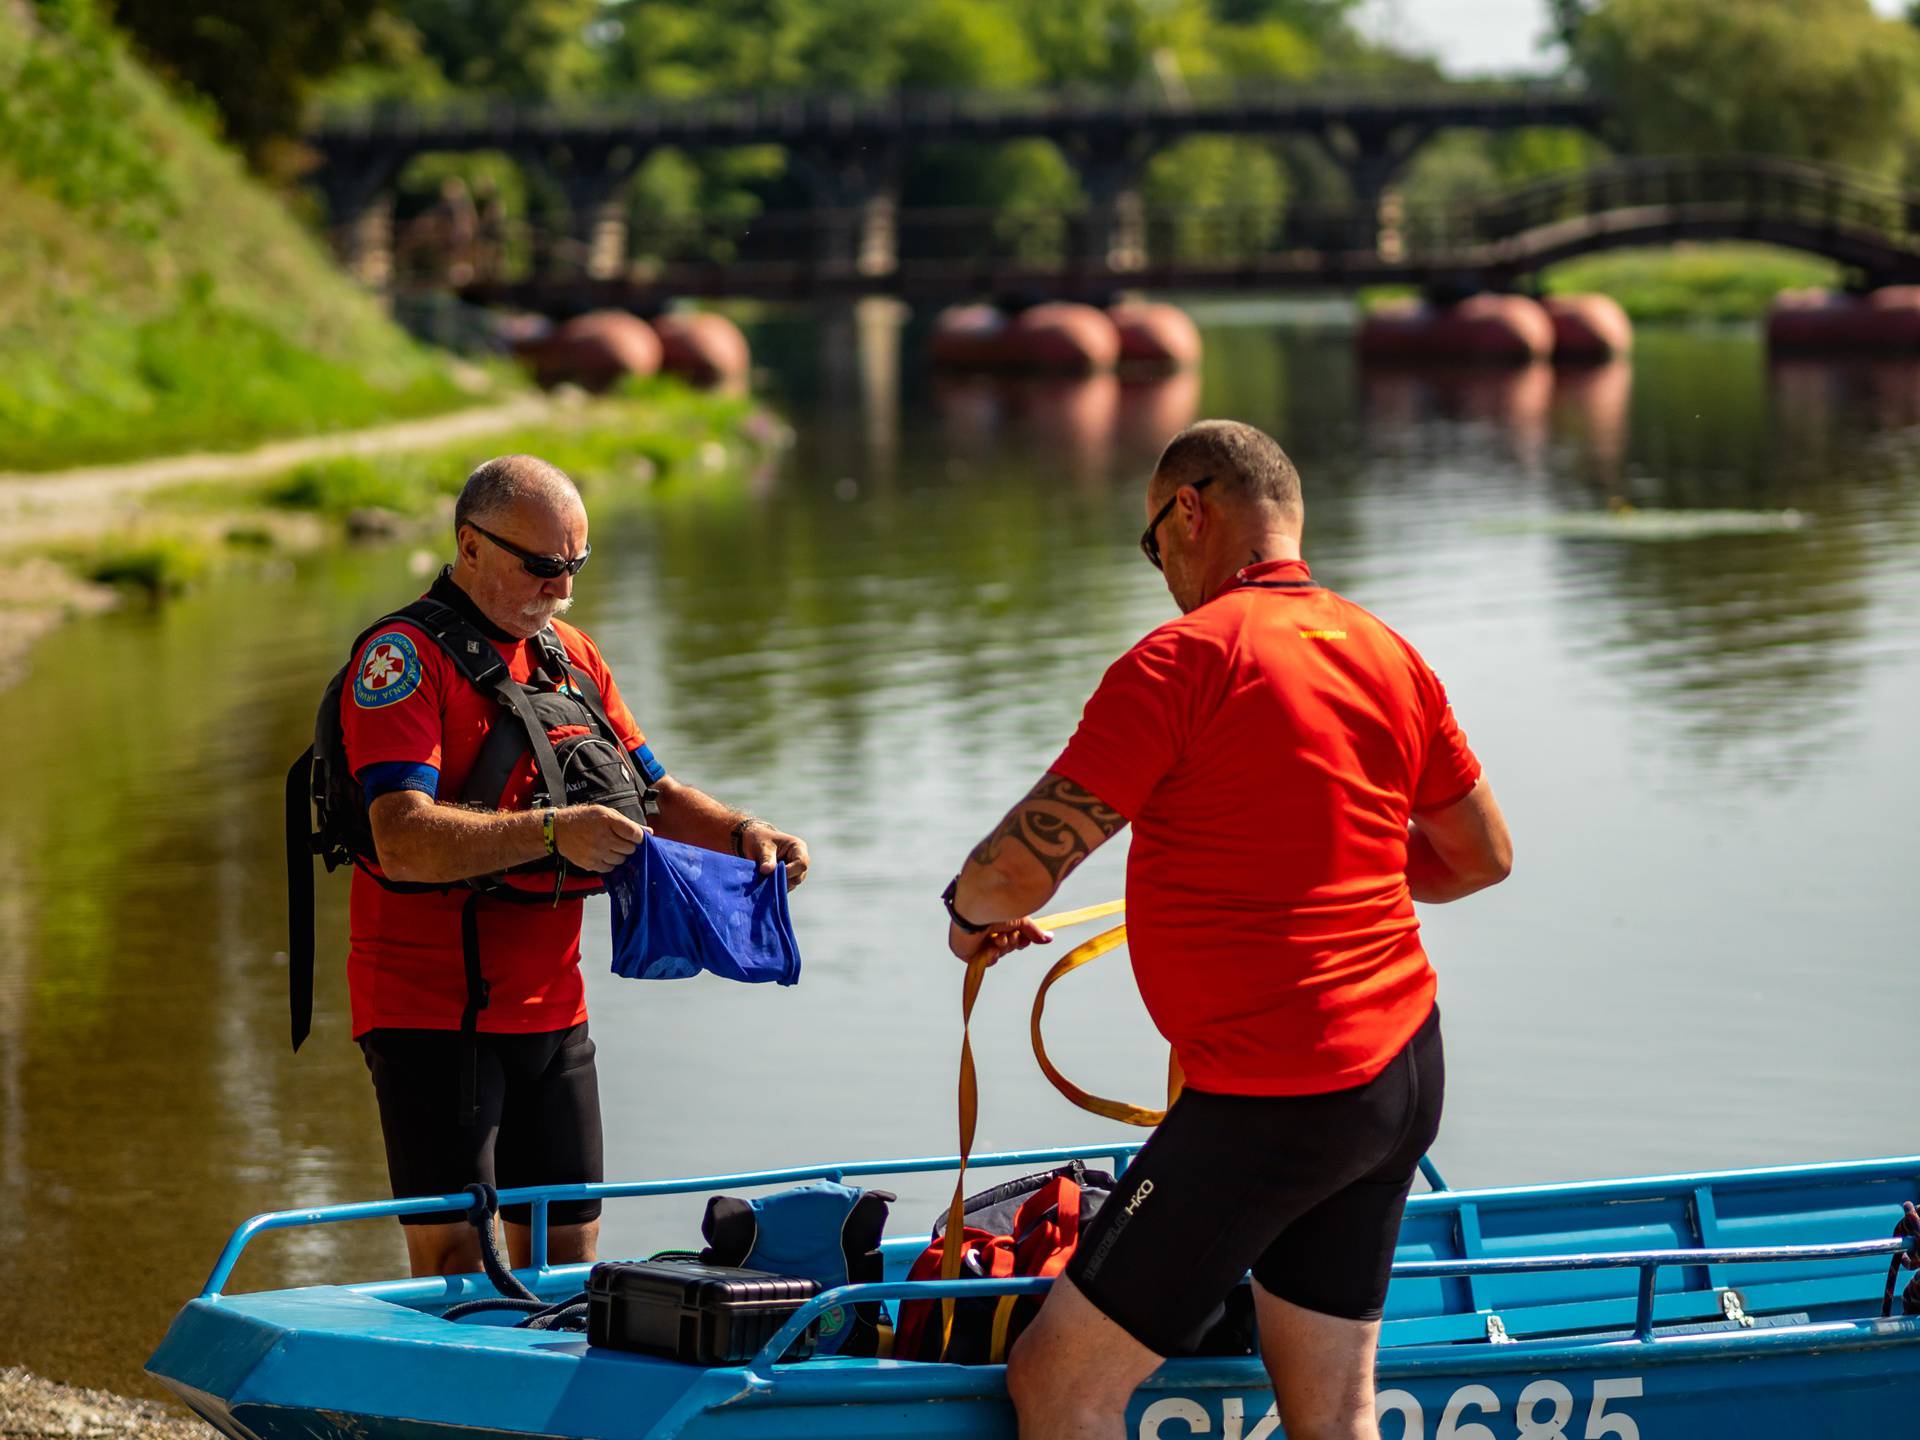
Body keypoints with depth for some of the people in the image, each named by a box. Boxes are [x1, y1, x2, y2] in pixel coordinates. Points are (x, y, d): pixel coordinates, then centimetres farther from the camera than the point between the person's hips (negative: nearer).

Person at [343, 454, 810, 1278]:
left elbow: (651, 794, 20)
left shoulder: (572, 657, 14)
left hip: (551, 1012, 7)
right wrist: (550, 832, -35)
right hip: (432, 1012, -7)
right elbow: (403, 840, -24)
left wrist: (741, 834, 0)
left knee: (567, 1246, 10)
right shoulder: (403, 658, -12)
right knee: (451, 1254, -10)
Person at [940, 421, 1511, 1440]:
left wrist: (972, 912, 7)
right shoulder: (1387, 655, 8)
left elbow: (1021, 868, -15)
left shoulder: (1186, 658, -14)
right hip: (1404, 1065, 8)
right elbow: (1482, 855, 18)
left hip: (1269, 1105, -8)